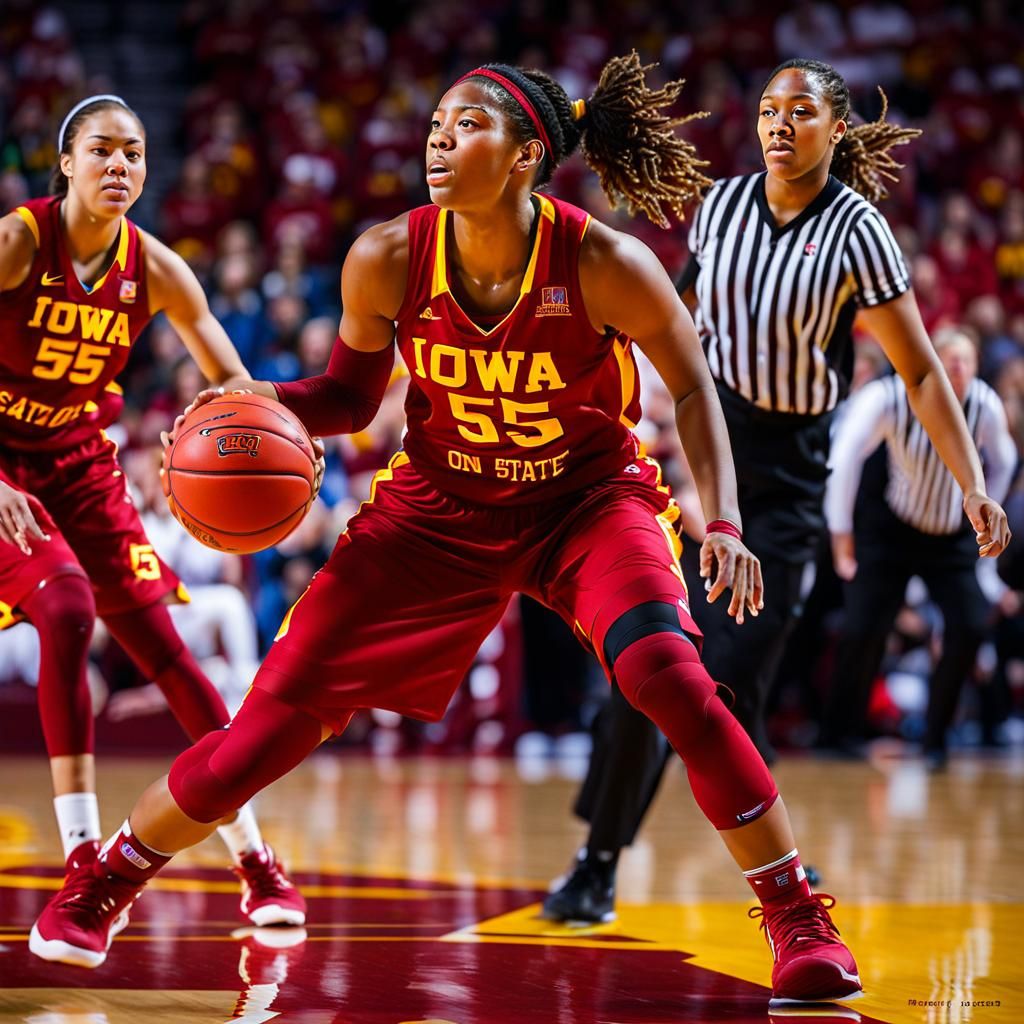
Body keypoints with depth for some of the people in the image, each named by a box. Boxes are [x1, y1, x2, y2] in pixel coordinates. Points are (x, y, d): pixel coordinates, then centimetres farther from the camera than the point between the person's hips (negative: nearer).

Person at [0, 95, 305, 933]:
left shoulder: (153, 268, -6)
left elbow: (235, 383, -3)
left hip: (79, 463, 4)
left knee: (160, 643, -3)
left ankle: (256, 863, -2)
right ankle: (83, 857, -19)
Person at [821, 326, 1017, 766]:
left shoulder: (986, 405, -16)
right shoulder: (888, 399, -25)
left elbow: (1003, 461, 5)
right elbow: (845, 457, -17)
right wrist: (842, 533, -14)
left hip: (953, 536, 3)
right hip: (891, 530, -3)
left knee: (970, 627, -12)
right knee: (862, 631, -13)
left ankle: (935, 740, 4)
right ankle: (839, 737, 5)